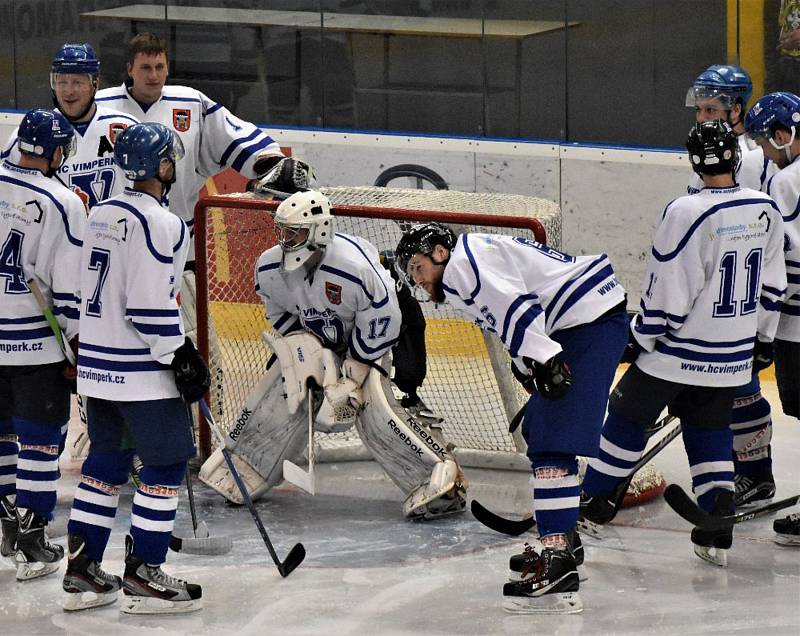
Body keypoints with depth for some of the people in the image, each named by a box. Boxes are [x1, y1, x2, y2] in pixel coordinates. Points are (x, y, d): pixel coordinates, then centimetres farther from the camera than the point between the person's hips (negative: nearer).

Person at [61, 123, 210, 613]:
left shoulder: (101, 214, 9)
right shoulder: (159, 225, -17)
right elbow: (150, 309, -22)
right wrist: (181, 356, -15)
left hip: (97, 364, 9)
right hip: (141, 371, -9)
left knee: (107, 461, 15)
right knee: (167, 463, 0)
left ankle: (81, 571, 17)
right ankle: (143, 575, 1)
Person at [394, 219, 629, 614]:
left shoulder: (463, 260, -5)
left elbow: (514, 307, -19)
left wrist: (543, 360, -25)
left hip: (588, 322, -11)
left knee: (553, 444, -18)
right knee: (540, 432, 24)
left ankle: (558, 568, -26)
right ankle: (561, 540, 34)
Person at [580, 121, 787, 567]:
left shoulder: (687, 213, -21)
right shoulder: (766, 211, -2)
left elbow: (666, 293, -18)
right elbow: (773, 286, 8)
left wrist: (639, 337, -4)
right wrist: (763, 338, 21)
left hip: (679, 350, -5)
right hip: (735, 356, 5)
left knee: (630, 414, 13)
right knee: (711, 429, 15)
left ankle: (595, 499, 23)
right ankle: (718, 530, 8)